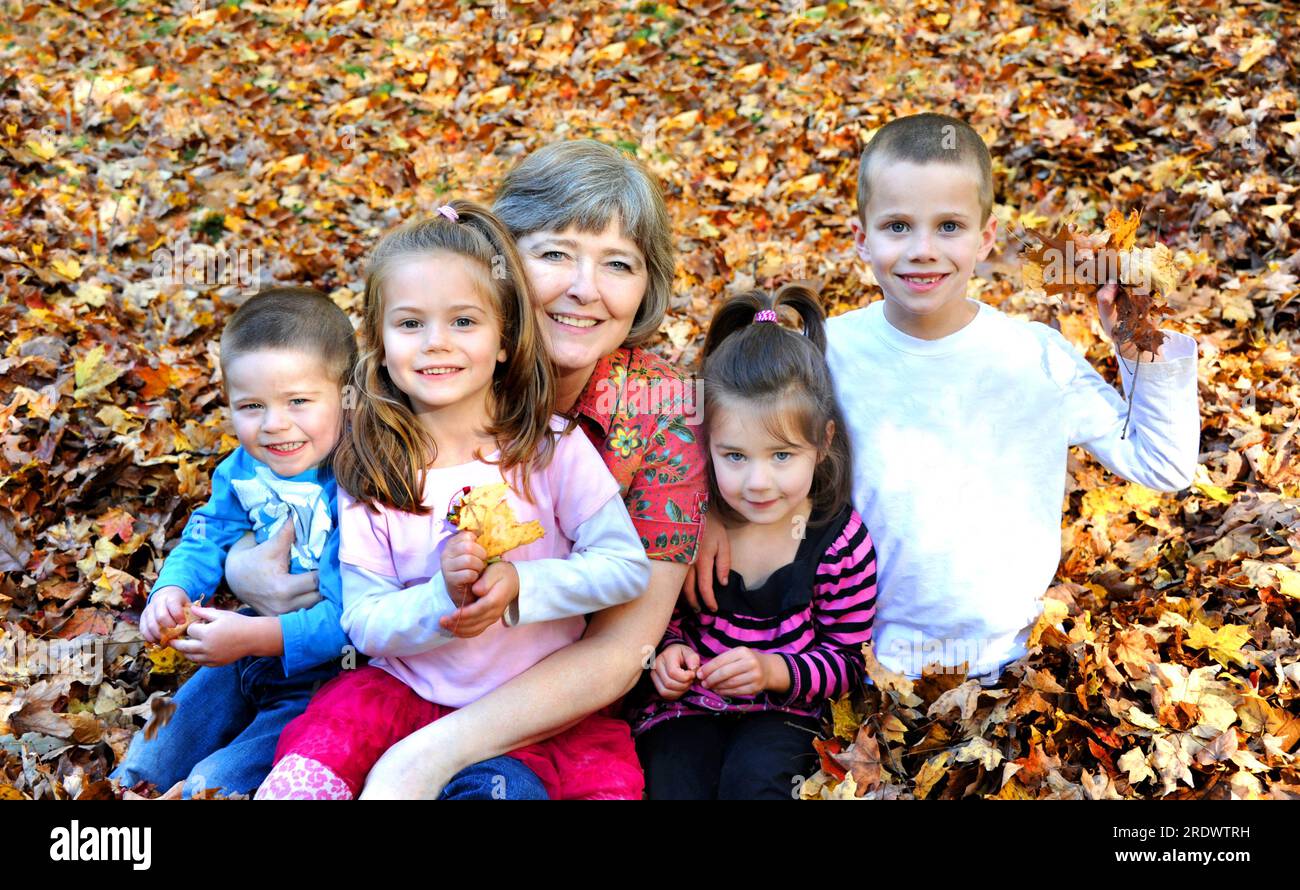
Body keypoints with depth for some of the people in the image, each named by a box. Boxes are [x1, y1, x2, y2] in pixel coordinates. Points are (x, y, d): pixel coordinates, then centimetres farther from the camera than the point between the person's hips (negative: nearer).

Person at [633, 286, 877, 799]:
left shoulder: (840, 539, -10)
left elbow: (846, 659, -3)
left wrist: (775, 670, -19)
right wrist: (667, 651, -11)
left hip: (782, 709, -1)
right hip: (688, 702, 1)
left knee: (752, 777, -27)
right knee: (672, 784, -23)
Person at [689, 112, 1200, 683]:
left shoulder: (1038, 357, -6)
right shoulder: (830, 353, -8)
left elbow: (1163, 468, 1)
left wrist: (1143, 355, -10)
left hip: (1004, 657, 1)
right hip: (862, 661, 0)